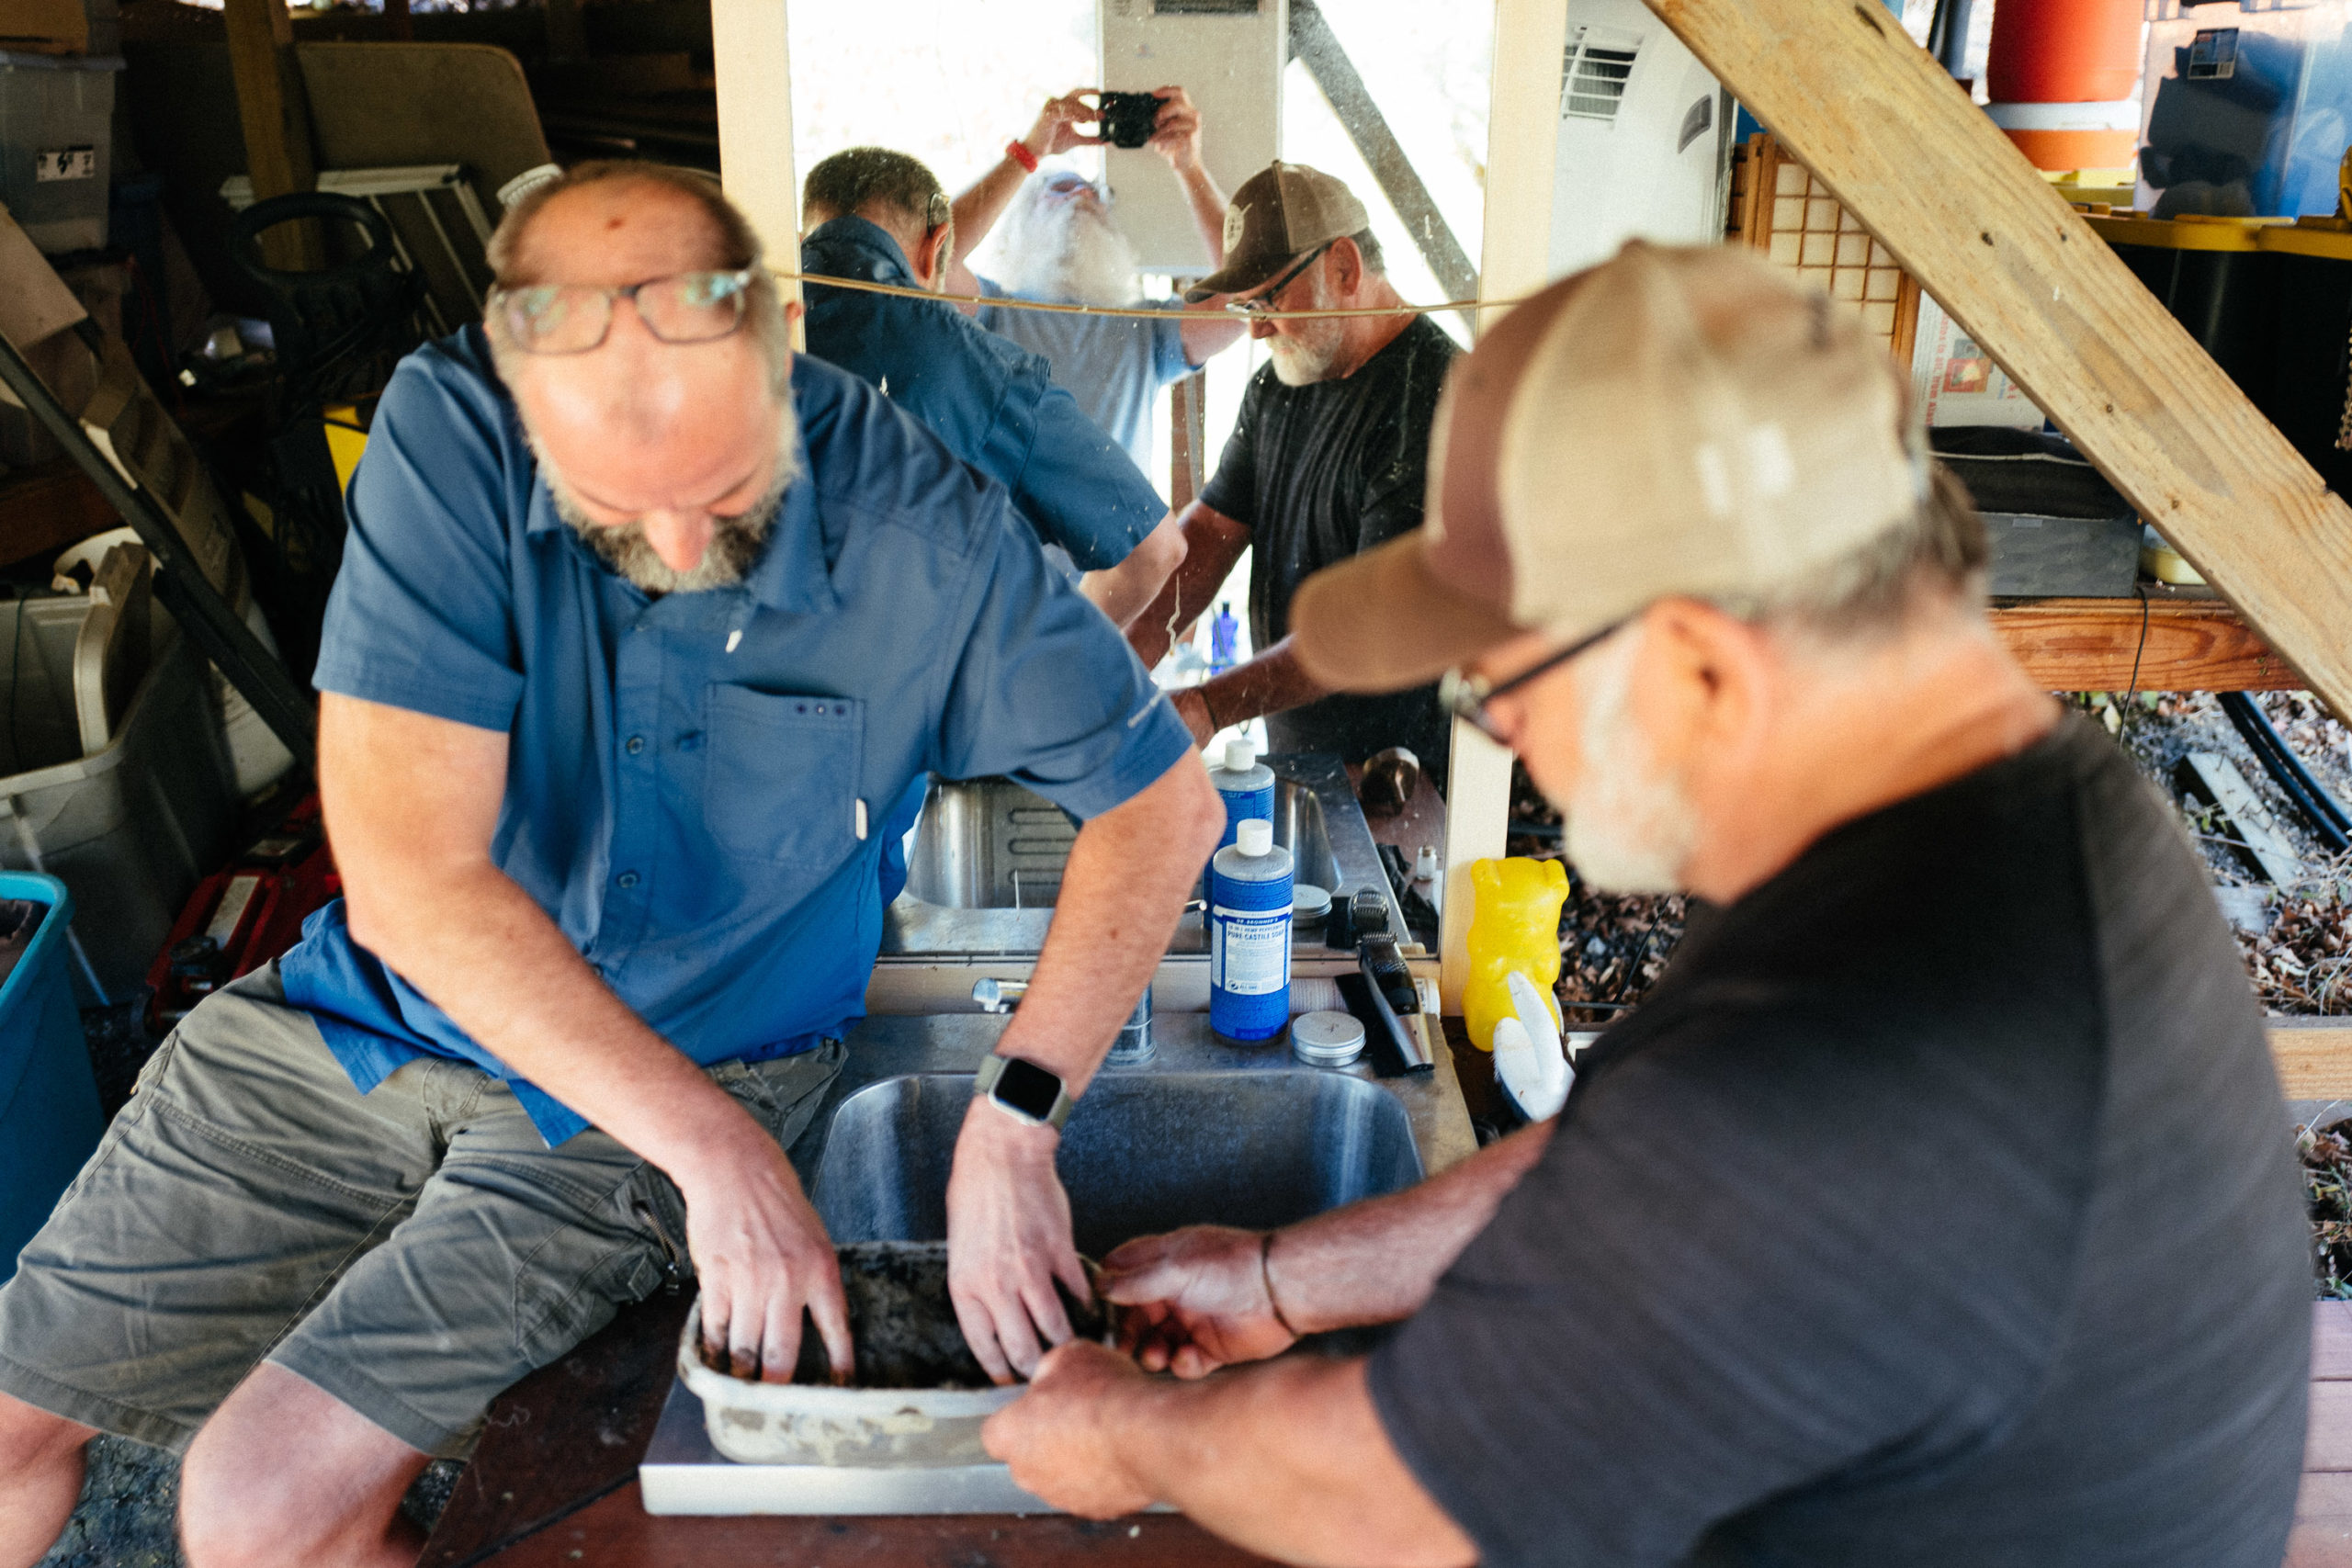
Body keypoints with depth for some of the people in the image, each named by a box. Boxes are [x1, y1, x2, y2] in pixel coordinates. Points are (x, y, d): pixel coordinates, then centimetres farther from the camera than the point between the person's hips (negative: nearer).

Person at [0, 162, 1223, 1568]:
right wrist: (714, 1146, -27)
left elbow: (1167, 797, -13)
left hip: (701, 1065, -2)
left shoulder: (921, 532, -20)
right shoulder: (449, 435, -19)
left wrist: (1016, 1120, -25)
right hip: (381, 1009, 3)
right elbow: (407, 880, -24)